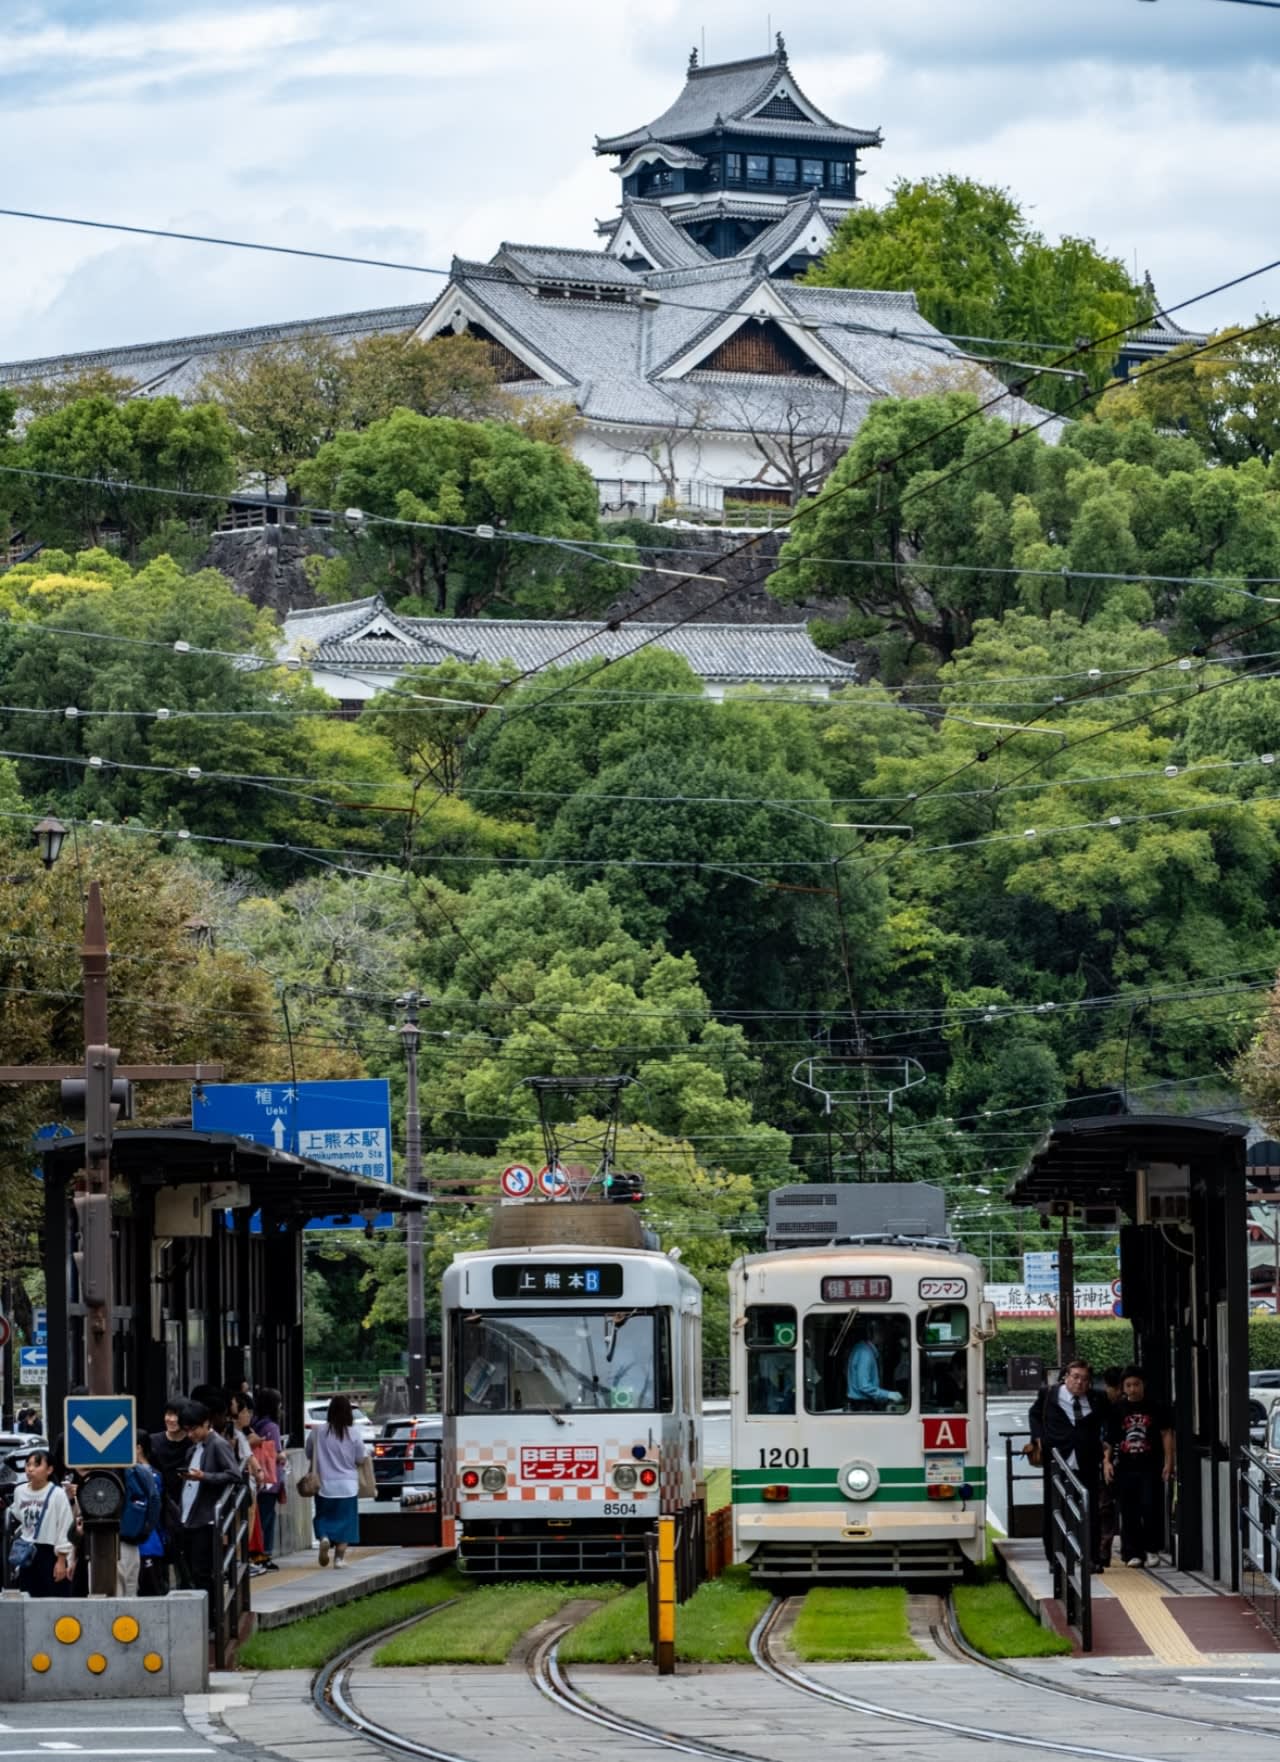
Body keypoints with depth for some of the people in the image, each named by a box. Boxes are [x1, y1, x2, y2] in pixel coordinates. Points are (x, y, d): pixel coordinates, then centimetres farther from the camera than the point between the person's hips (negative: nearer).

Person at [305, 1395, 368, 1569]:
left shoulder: (318, 1432, -7)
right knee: (345, 1520, 8)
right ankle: (340, 1556, 4)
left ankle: (323, 1537, -16)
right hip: (348, 1486, 0)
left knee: (323, 1517, 13)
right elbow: (361, 1459, -3)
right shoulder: (353, 1434, -10)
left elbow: (309, 1454, 3)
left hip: (324, 1484, 0)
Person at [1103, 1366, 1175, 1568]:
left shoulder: (1157, 1408, 5)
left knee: (1150, 1508, -11)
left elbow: (1167, 1435, 6)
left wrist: (1168, 1463, 0)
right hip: (1125, 1467, 2)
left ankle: (1152, 1550, 2)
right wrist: (1107, 1461, -1)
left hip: (1150, 1467, -2)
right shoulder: (1117, 1410, 9)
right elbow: (1108, 1438, 11)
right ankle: (1133, 1553, 9)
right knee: (1129, 1513, 3)